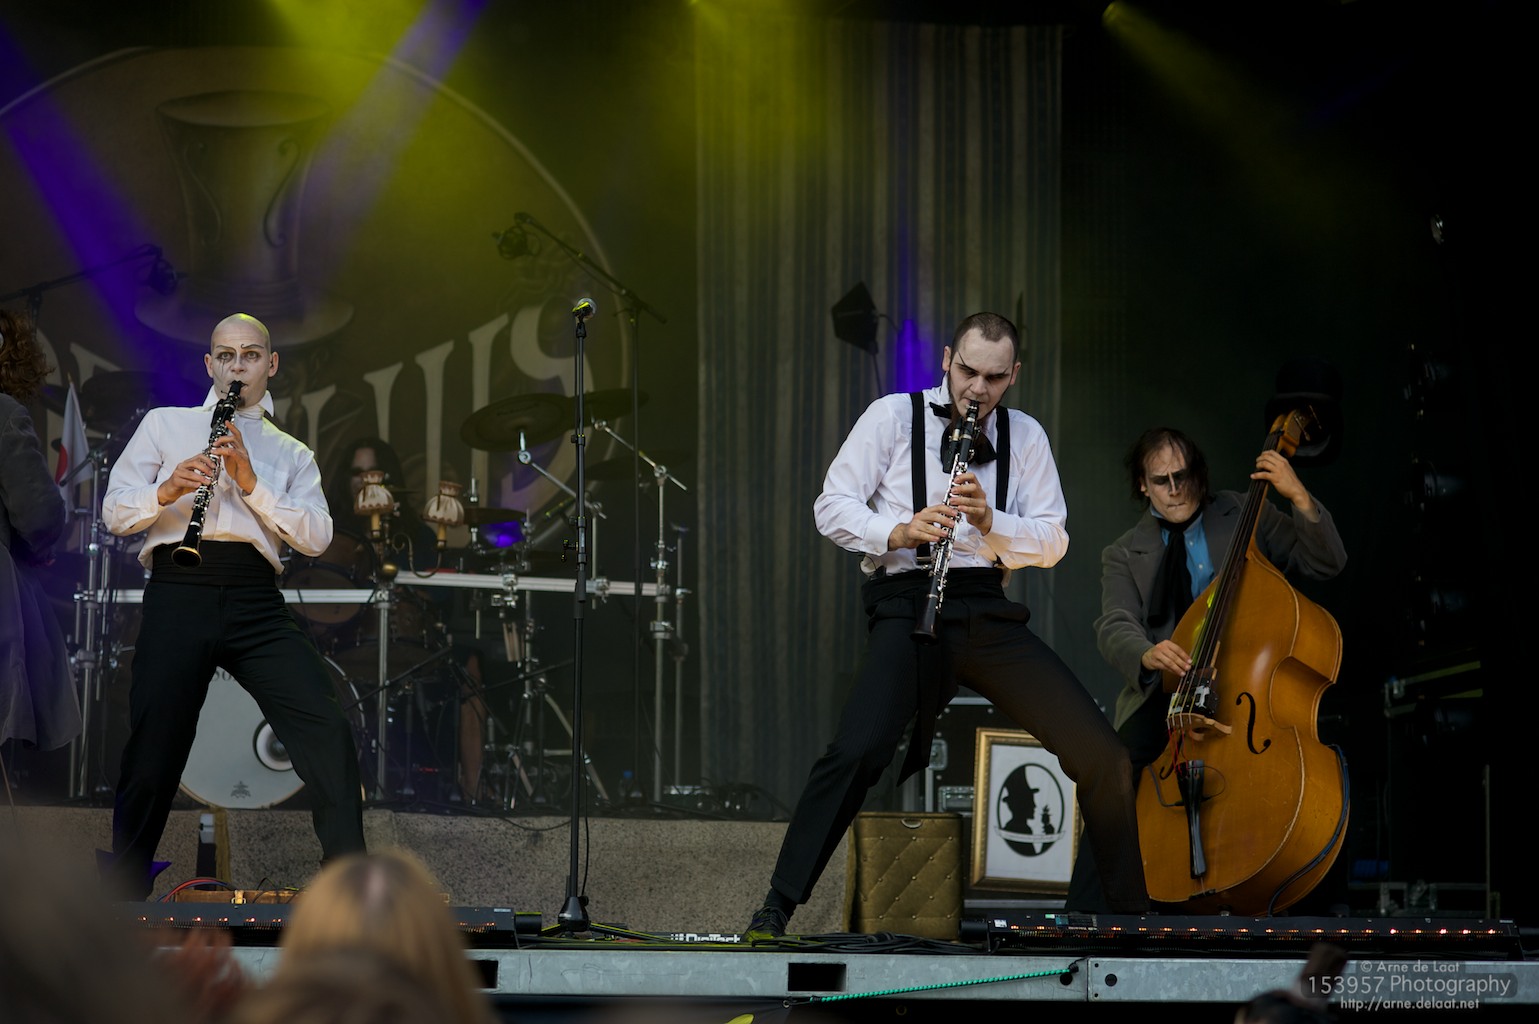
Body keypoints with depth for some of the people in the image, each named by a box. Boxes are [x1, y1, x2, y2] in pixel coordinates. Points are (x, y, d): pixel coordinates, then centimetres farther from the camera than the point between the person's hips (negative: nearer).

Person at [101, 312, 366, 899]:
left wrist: (251, 484, -7)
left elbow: (316, 537, 5)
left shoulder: (291, 454, 22)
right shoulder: (165, 425, 19)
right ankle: (121, 898, 10)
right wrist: (168, 489, -10)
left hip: (256, 600, 1)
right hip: (179, 590, -1)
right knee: (154, 752, -5)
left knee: (326, 730, -14)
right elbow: (114, 513, 10)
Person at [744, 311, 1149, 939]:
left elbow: (1052, 543, 7)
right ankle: (776, 907, -21)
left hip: (989, 611, 4)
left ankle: (1131, 911, 8)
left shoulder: (1025, 436, 14)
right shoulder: (894, 417, 5)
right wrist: (899, 531, -18)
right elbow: (832, 508, 0)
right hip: (908, 604, -4)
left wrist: (990, 522, -13)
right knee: (858, 751, -27)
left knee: (1098, 751, -7)